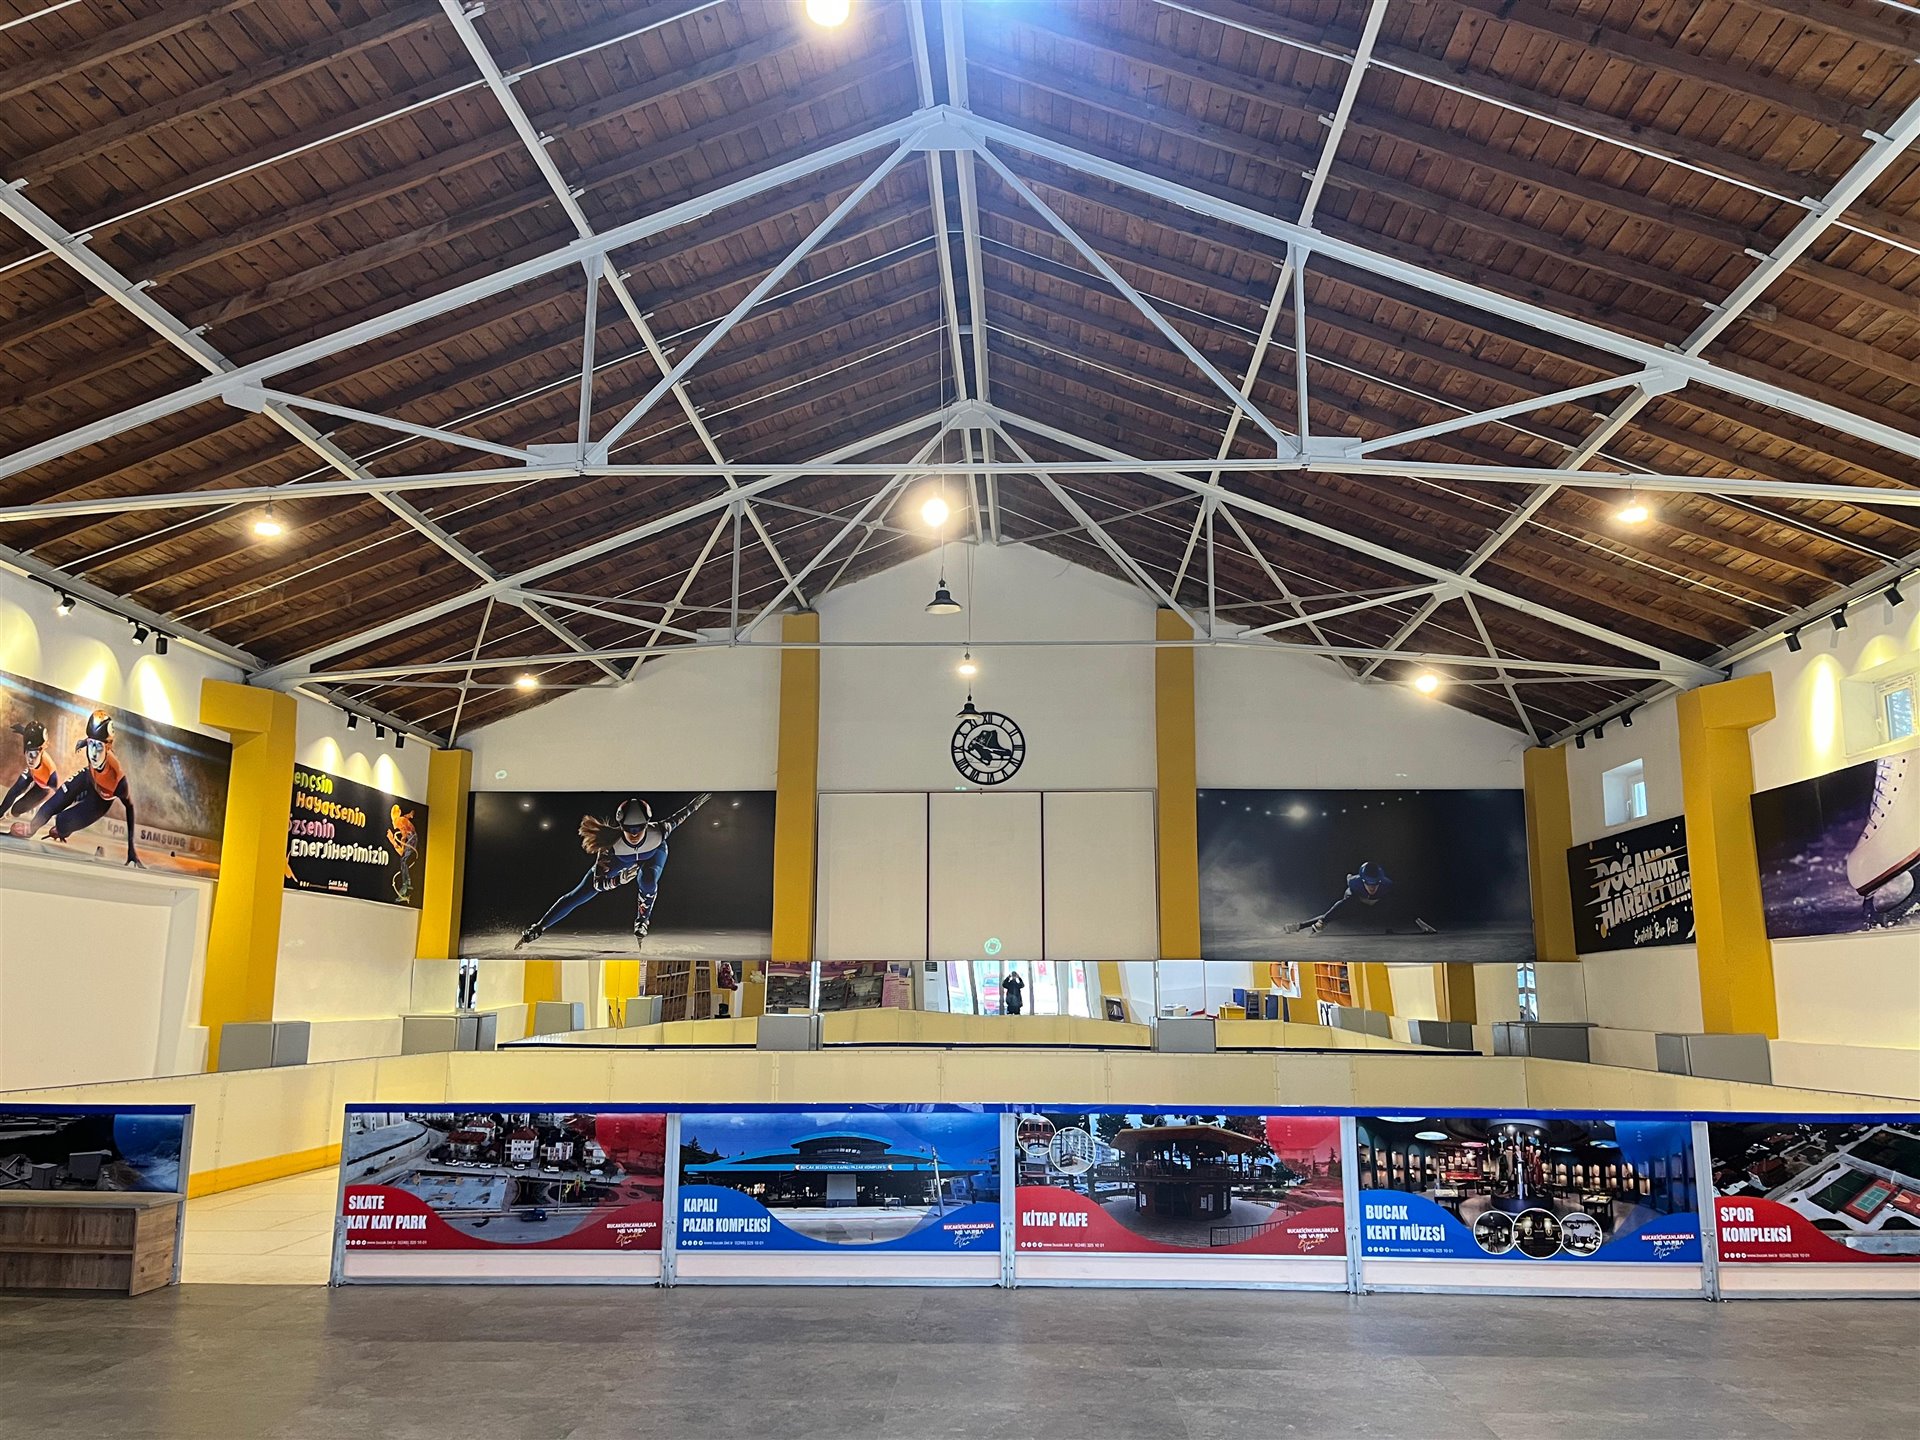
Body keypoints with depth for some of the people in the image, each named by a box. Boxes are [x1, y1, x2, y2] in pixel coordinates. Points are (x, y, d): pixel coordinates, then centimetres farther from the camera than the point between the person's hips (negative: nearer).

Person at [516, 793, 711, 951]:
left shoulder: (658, 833, -43)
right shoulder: (612, 843, -42)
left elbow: (680, 816, -22)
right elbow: (598, 883, -36)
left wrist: (704, 796, -17)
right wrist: (619, 879, -55)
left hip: (654, 853, 0)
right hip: (621, 859, 0)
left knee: (647, 882, -34)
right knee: (578, 895, -5)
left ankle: (641, 925, -4)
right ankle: (536, 930, 6)